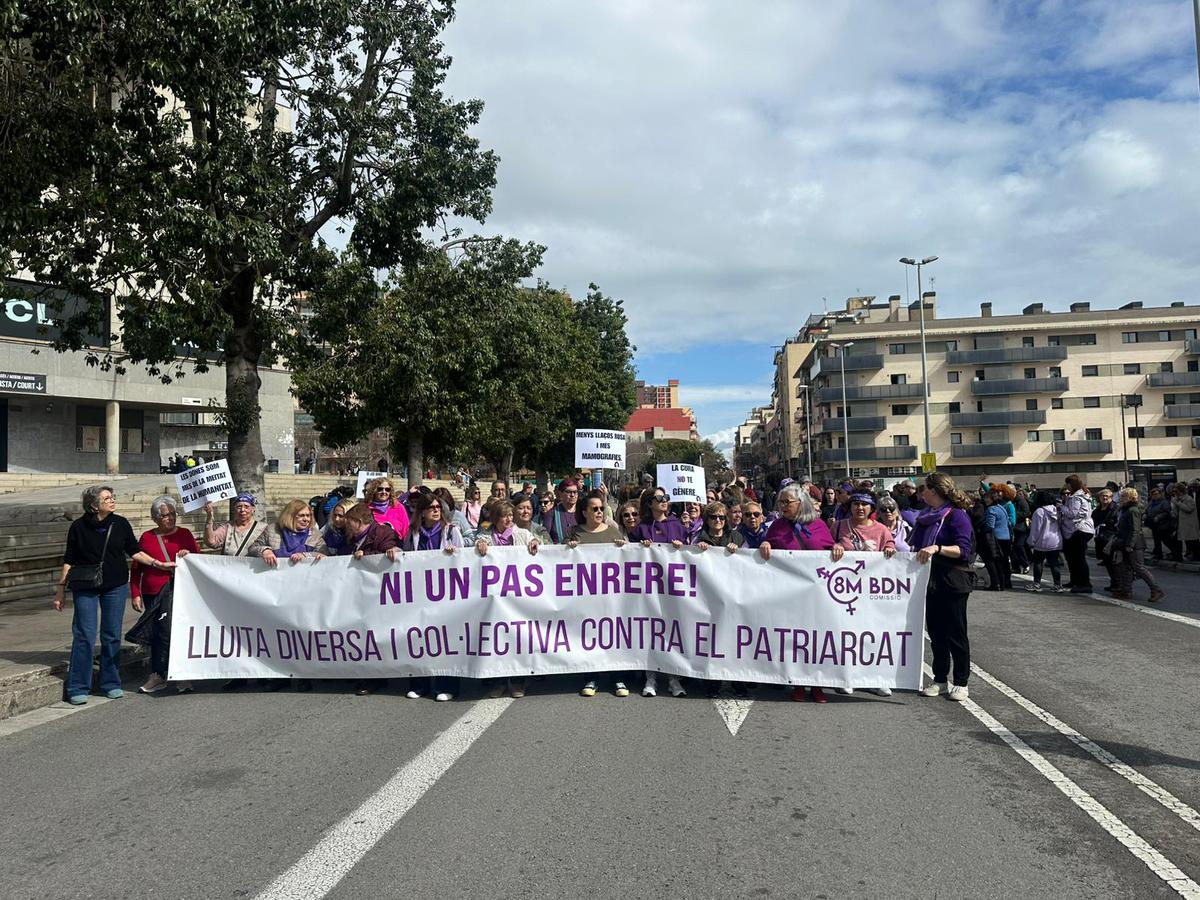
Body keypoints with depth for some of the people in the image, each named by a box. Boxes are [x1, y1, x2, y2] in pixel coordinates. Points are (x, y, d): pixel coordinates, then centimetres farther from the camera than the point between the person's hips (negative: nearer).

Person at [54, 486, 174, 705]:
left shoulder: (120, 524, 1)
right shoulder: (79, 527, -3)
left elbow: (134, 552, 10)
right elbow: (69, 561, 2)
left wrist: (157, 564, 1)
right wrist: (60, 589, 1)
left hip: (116, 586, 2)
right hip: (85, 588, -2)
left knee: (112, 635, 7)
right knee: (84, 636, -3)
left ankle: (111, 684, 18)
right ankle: (78, 689, 7)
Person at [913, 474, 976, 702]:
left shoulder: (956, 515, -10)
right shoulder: (926, 515, 13)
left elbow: (963, 549, -20)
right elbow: (917, 546, 23)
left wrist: (937, 548, -32)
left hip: (952, 582, -7)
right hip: (930, 581, 7)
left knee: (955, 633, 1)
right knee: (935, 632, 11)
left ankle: (961, 683, 11)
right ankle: (940, 680, 20)